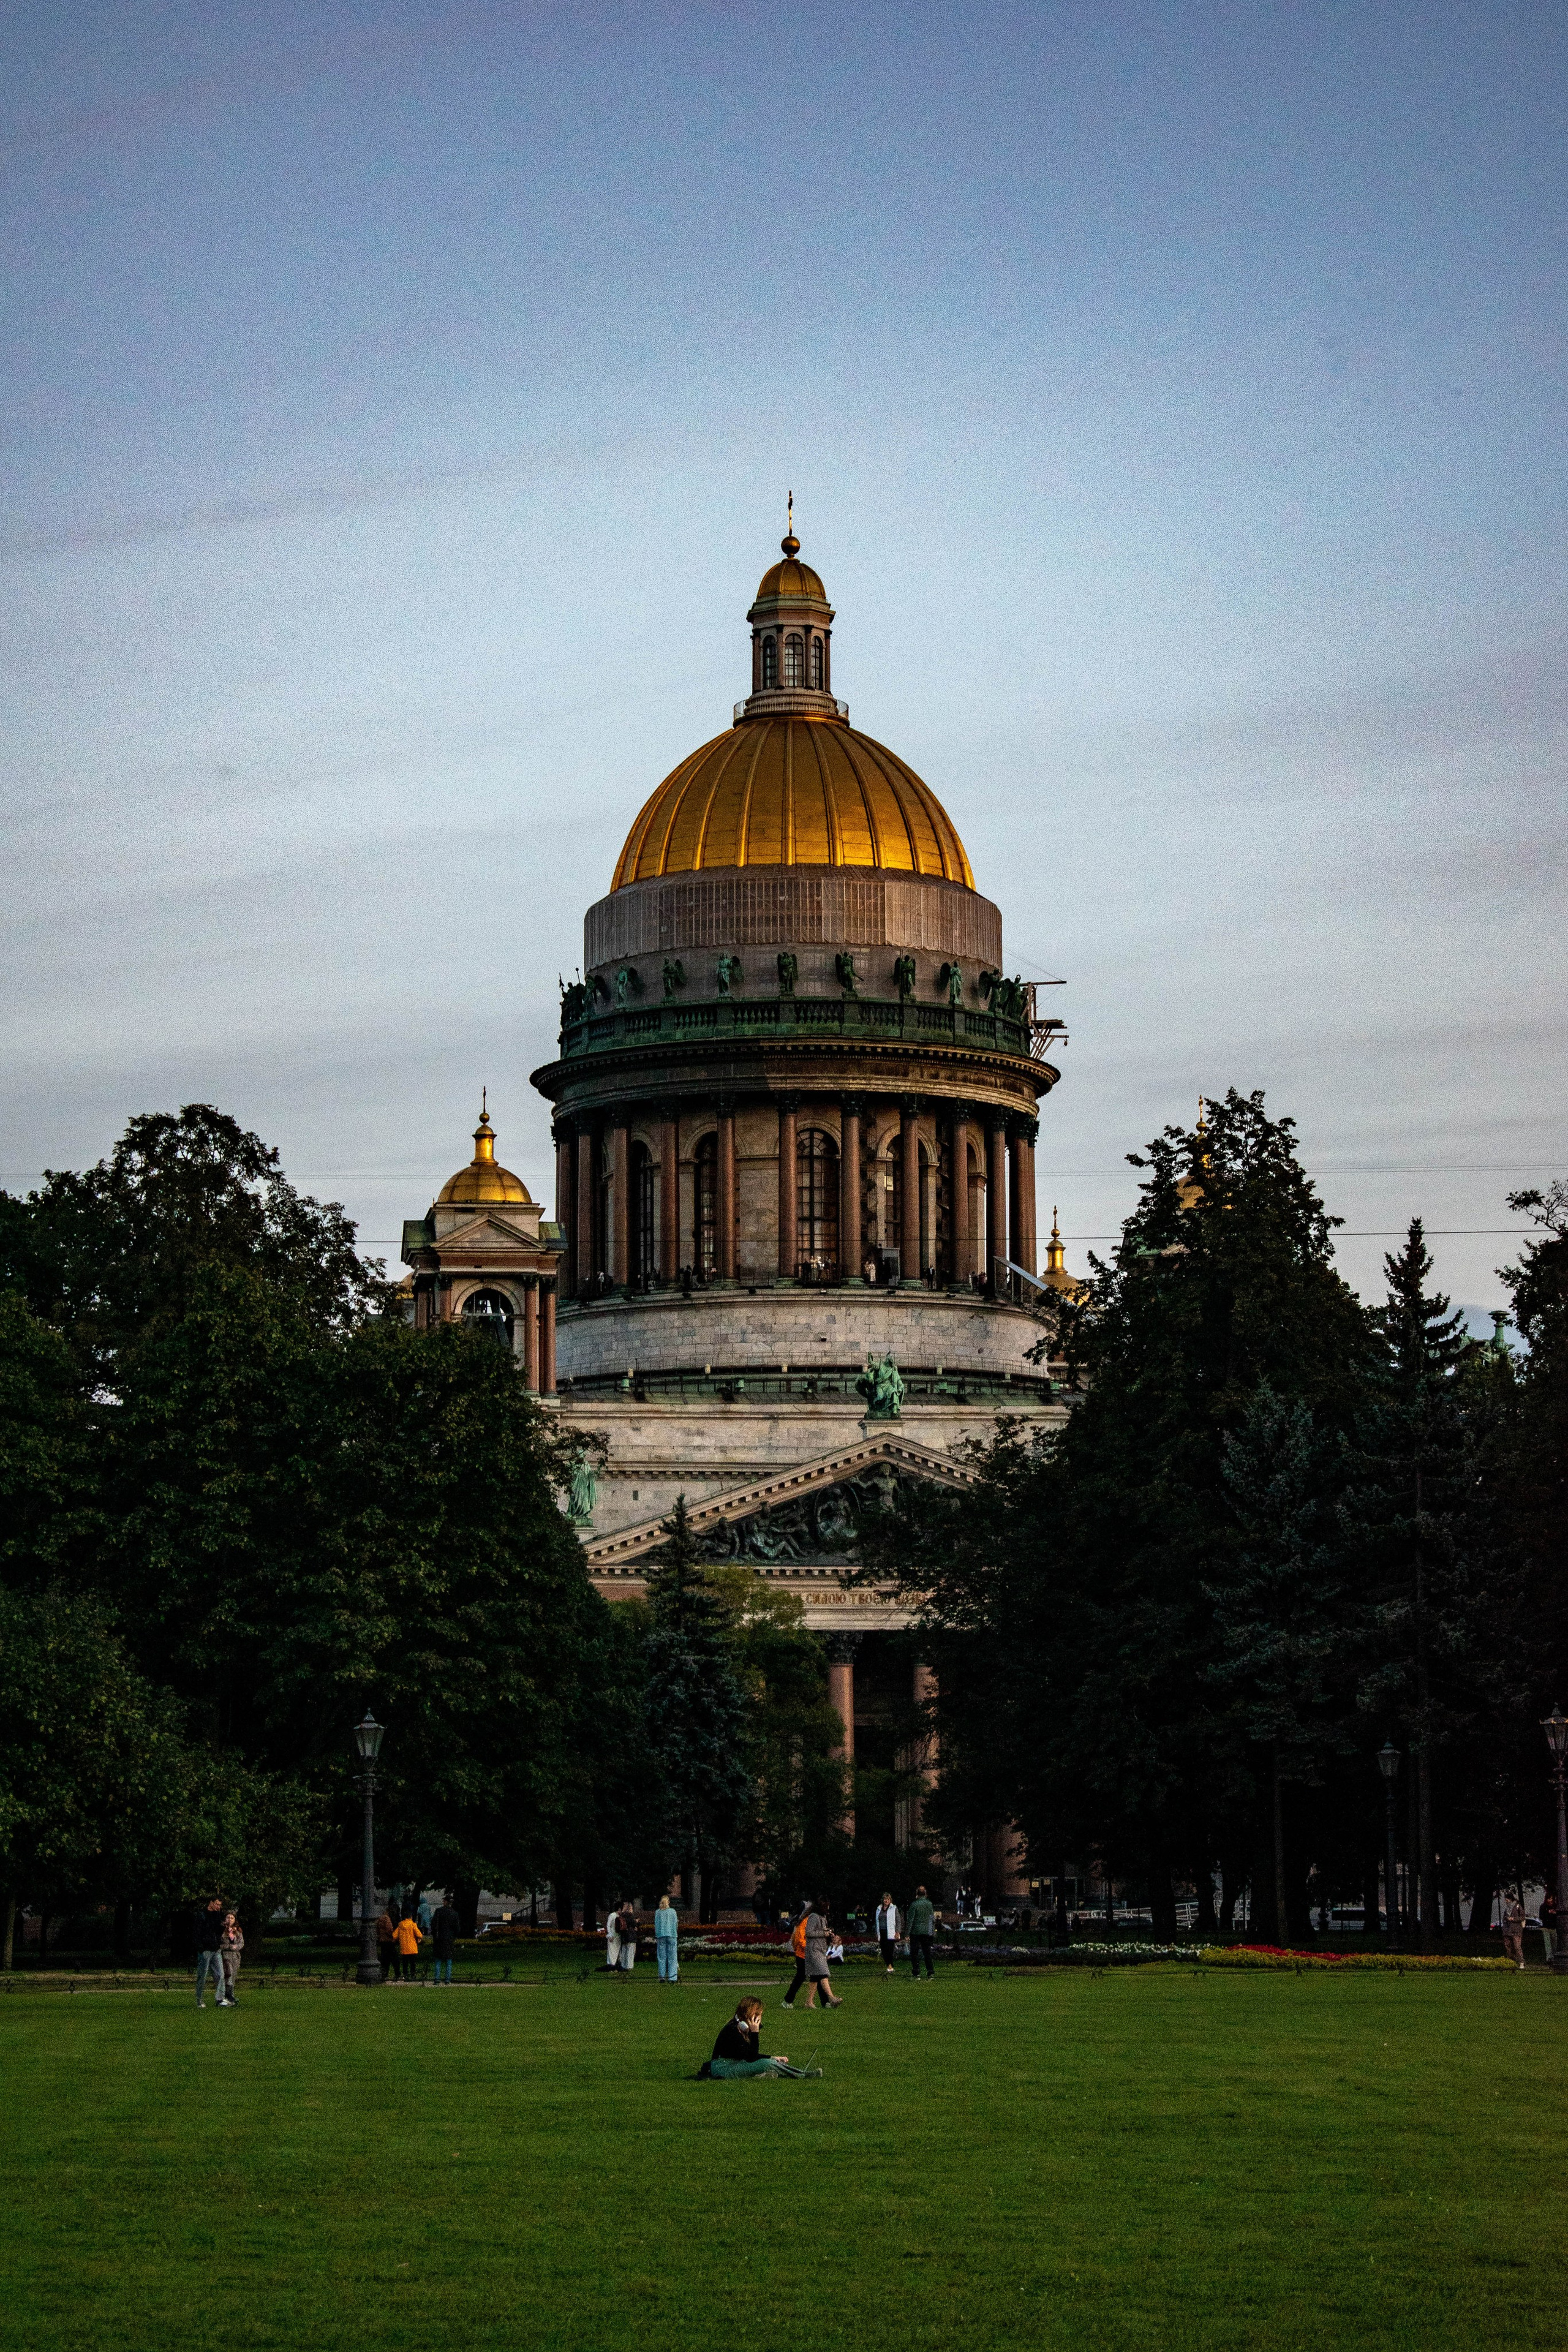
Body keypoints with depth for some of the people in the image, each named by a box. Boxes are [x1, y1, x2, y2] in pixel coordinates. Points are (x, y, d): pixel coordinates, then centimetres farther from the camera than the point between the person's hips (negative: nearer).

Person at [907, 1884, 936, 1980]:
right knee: (927, 1953, 11)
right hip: (928, 1932, 4)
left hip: (916, 1931, -4)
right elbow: (933, 1919, 10)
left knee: (914, 1953, 3)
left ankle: (916, 1974, -2)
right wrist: (933, 1932, 18)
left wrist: (908, 1933, -7)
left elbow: (911, 1919, -11)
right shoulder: (930, 1904, 4)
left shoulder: (914, 1905, -11)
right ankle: (931, 1973, 4)